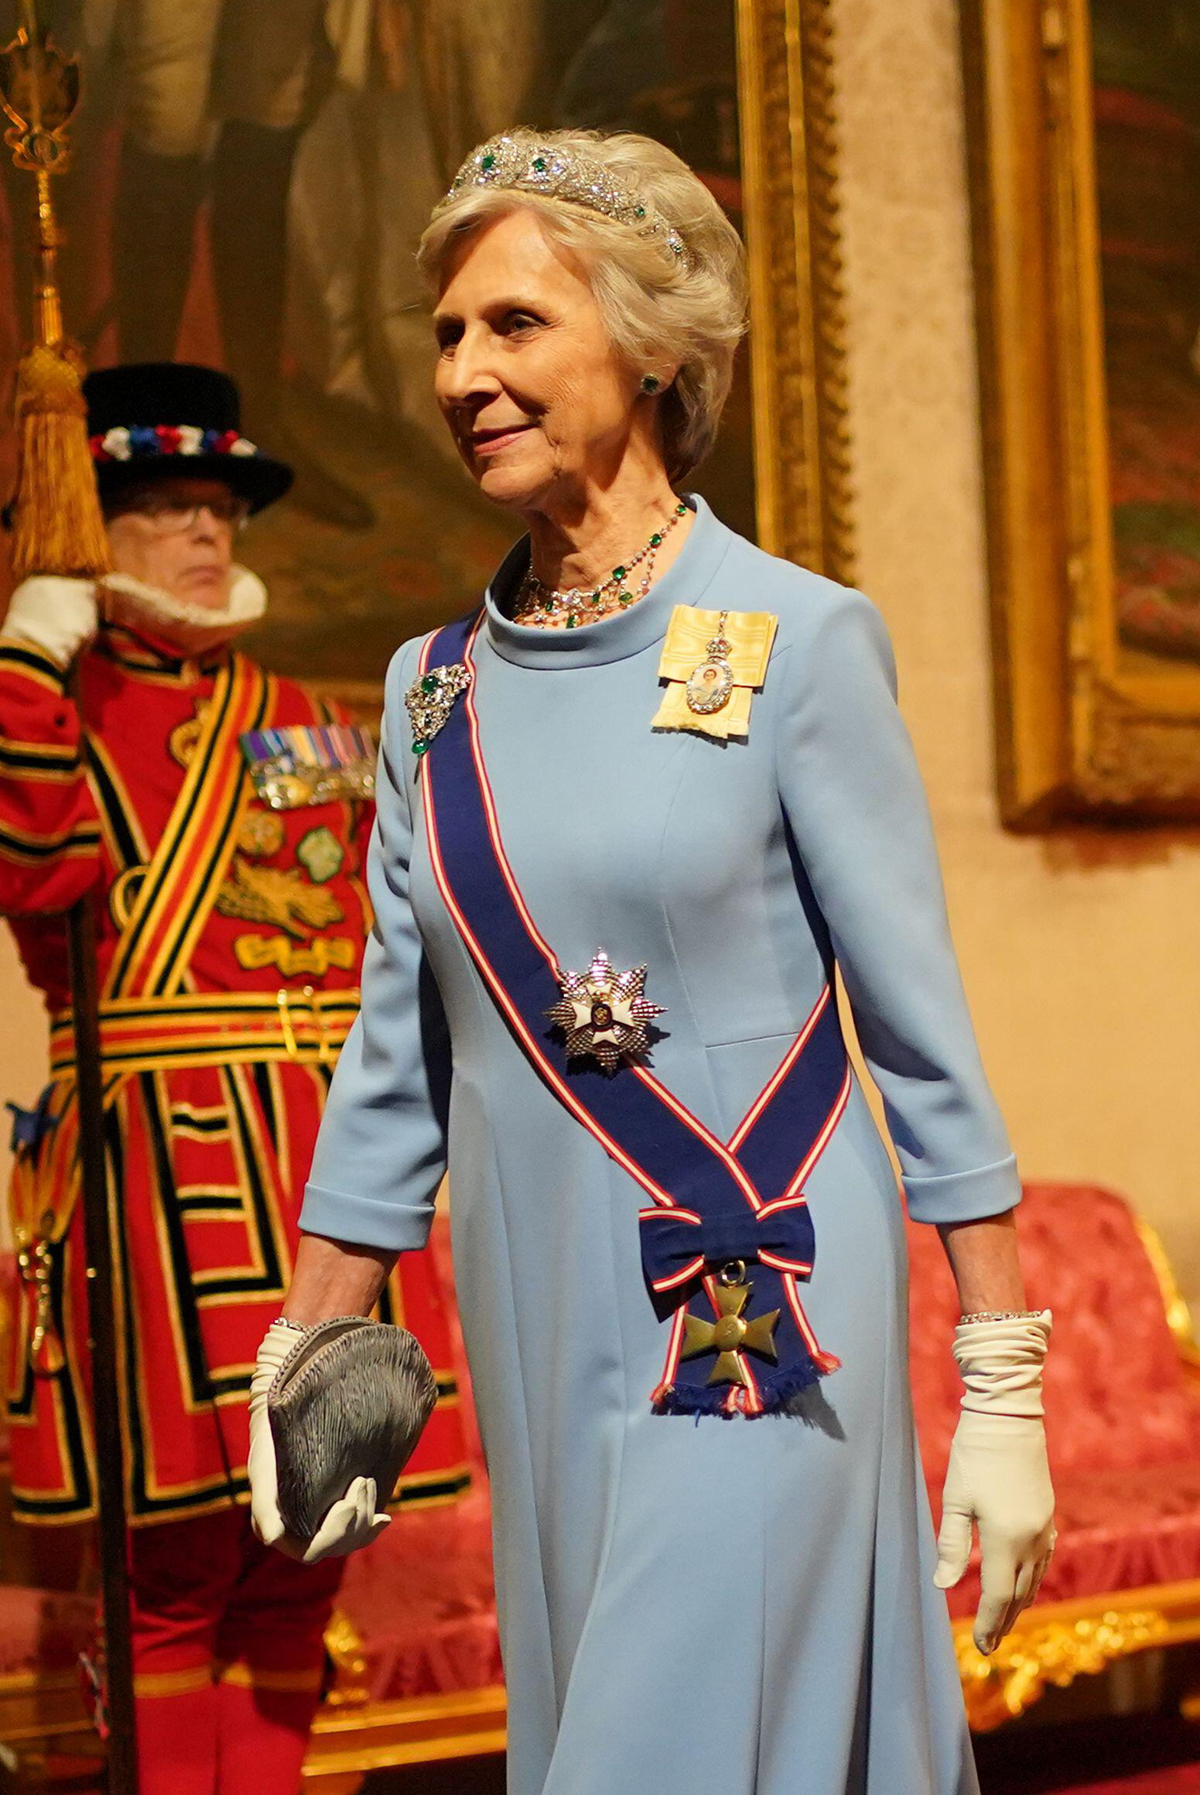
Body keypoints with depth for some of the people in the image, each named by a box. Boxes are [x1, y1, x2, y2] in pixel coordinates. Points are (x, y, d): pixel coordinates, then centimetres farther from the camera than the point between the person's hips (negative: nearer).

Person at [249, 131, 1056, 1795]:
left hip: (757, 1316, -5)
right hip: (539, 1330, 5)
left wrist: (1002, 1391, -8)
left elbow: (923, 1025, -6)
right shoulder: (438, 685, 8)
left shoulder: (795, 643, -7)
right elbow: (397, 1051, 13)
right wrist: (305, 1357, 12)